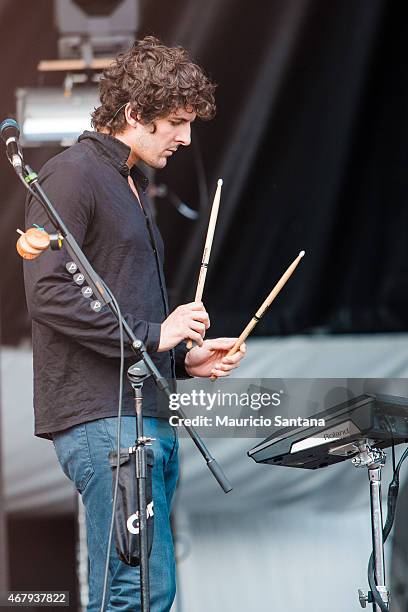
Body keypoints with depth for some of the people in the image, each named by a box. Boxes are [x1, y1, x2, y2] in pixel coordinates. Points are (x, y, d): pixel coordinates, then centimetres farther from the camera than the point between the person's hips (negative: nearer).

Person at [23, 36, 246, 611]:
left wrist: (187, 359, 14)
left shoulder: (131, 186, 23)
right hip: (101, 418, -10)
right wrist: (153, 335, -17)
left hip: (148, 416, 10)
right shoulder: (72, 175, -7)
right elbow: (48, 292, -18)